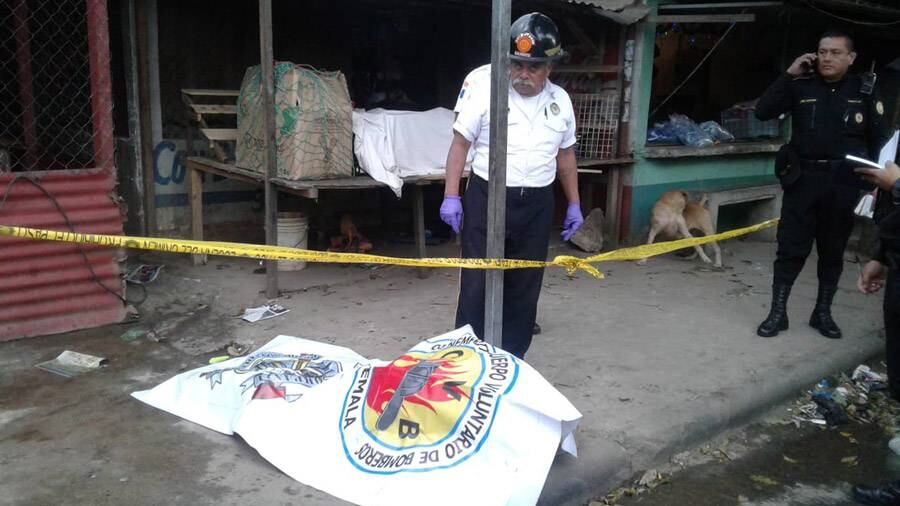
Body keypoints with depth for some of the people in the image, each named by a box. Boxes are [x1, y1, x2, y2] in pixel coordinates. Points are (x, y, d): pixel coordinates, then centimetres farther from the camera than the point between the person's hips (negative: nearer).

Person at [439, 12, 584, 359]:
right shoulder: (485, 91, -6)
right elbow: (460, 145, -4)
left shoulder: (561, 101, 6)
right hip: (487, 199, -3)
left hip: (536, 205, 4)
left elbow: (566, 155, 16)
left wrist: (574, 204, 16)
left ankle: (511, 362, 24)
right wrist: (451, 197, -10)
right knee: (477, 285, 1)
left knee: (524, 288, 10)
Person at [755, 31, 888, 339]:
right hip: (803, 178, -1)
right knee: (791, 248, 1)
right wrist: (788, 75, -11)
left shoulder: (864, 91, 3)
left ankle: (823, 312, 23)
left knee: (833, 251, 10)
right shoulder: (801, 86, 2)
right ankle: (778, 312, 9)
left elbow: (877, 139, 5)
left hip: (843, 182, 1)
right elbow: (763, 111, -6)